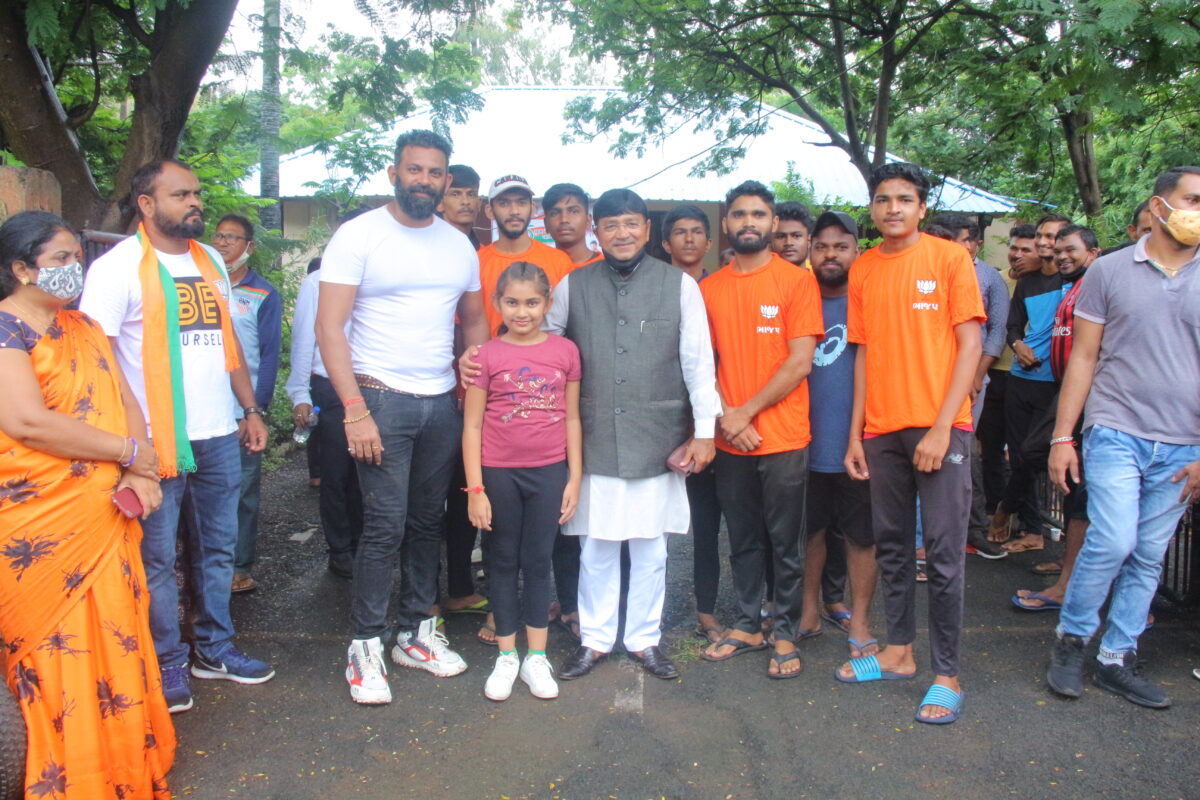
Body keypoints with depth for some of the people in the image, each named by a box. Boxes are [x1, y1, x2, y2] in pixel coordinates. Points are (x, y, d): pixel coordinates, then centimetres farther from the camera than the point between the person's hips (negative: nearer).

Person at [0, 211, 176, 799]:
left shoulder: (82, 327, 15)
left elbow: (125, 402, 11)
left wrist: (136, 474, -6)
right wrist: (129, 452, -13)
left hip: (105, 519, 7)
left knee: (115, 645, 12)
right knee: (60, 662, 2)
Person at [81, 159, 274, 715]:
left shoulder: (211, 262, 13)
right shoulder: (118, 266, -7)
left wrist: (251, 409, 14)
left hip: (220, 434, 6)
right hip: (156, 440, -6)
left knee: (218, 546, 14)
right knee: (158, 557, 5)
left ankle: (215, 649, 29)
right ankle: (168, 663, 20)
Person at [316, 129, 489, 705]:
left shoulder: (458, 244, 12)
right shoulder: (359, 235, -4)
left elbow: (475, 320, 20)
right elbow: (329, 326, -9)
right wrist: (355, 410, -17)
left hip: (443, 402, 5)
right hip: (382, 398, -5)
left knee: (428, 522, 11)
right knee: (385, 524, -6)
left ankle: (417, 633, 25)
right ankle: (365, 646, 9)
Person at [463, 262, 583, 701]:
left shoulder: (565, 351, 0)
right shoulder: (487, 355, -4)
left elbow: (572, 418, 6)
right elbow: (472, 425, -3)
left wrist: (574, 478, 3)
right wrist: (475, 489, -7)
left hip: (549, 471, 1)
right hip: (499, 472, -1)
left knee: (538, 561, 10)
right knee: (504, 561, 10)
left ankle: (536, 657, 22)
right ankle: (506, 656, 24)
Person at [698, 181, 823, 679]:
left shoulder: (797, 281, -3)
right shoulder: (709, 289, 8)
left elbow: (799, 362, -9)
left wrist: (746, 412, -12)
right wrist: (724, 415, -8)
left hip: (783, 438, -3)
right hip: (729, 440, 3)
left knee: (785, 542, 7)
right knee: (742, 540, 14)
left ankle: (786, 633, 21)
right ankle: (747, 625, 28)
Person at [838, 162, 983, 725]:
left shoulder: (949, 258, -2)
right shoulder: (862, 270, 10)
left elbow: (970, 346, -5)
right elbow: (864, 355, 12)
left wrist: (941, 427, -13)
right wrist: (855, 434, 7)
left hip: (940, 426, -4)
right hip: (881, 430, 5)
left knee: (943, 553, -2)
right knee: (891, 546, 12)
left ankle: (946, 675, 8)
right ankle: (898, 652, 26)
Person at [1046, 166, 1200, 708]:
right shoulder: (1110, 271, 2)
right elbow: (1083, 358, 3)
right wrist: (1062, 437, -2)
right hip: (1115, 433, -3)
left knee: (1149, 557, 7)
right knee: (1113, 541, -14)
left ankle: (1117, 659, 20)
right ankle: (1070, 638, 8)